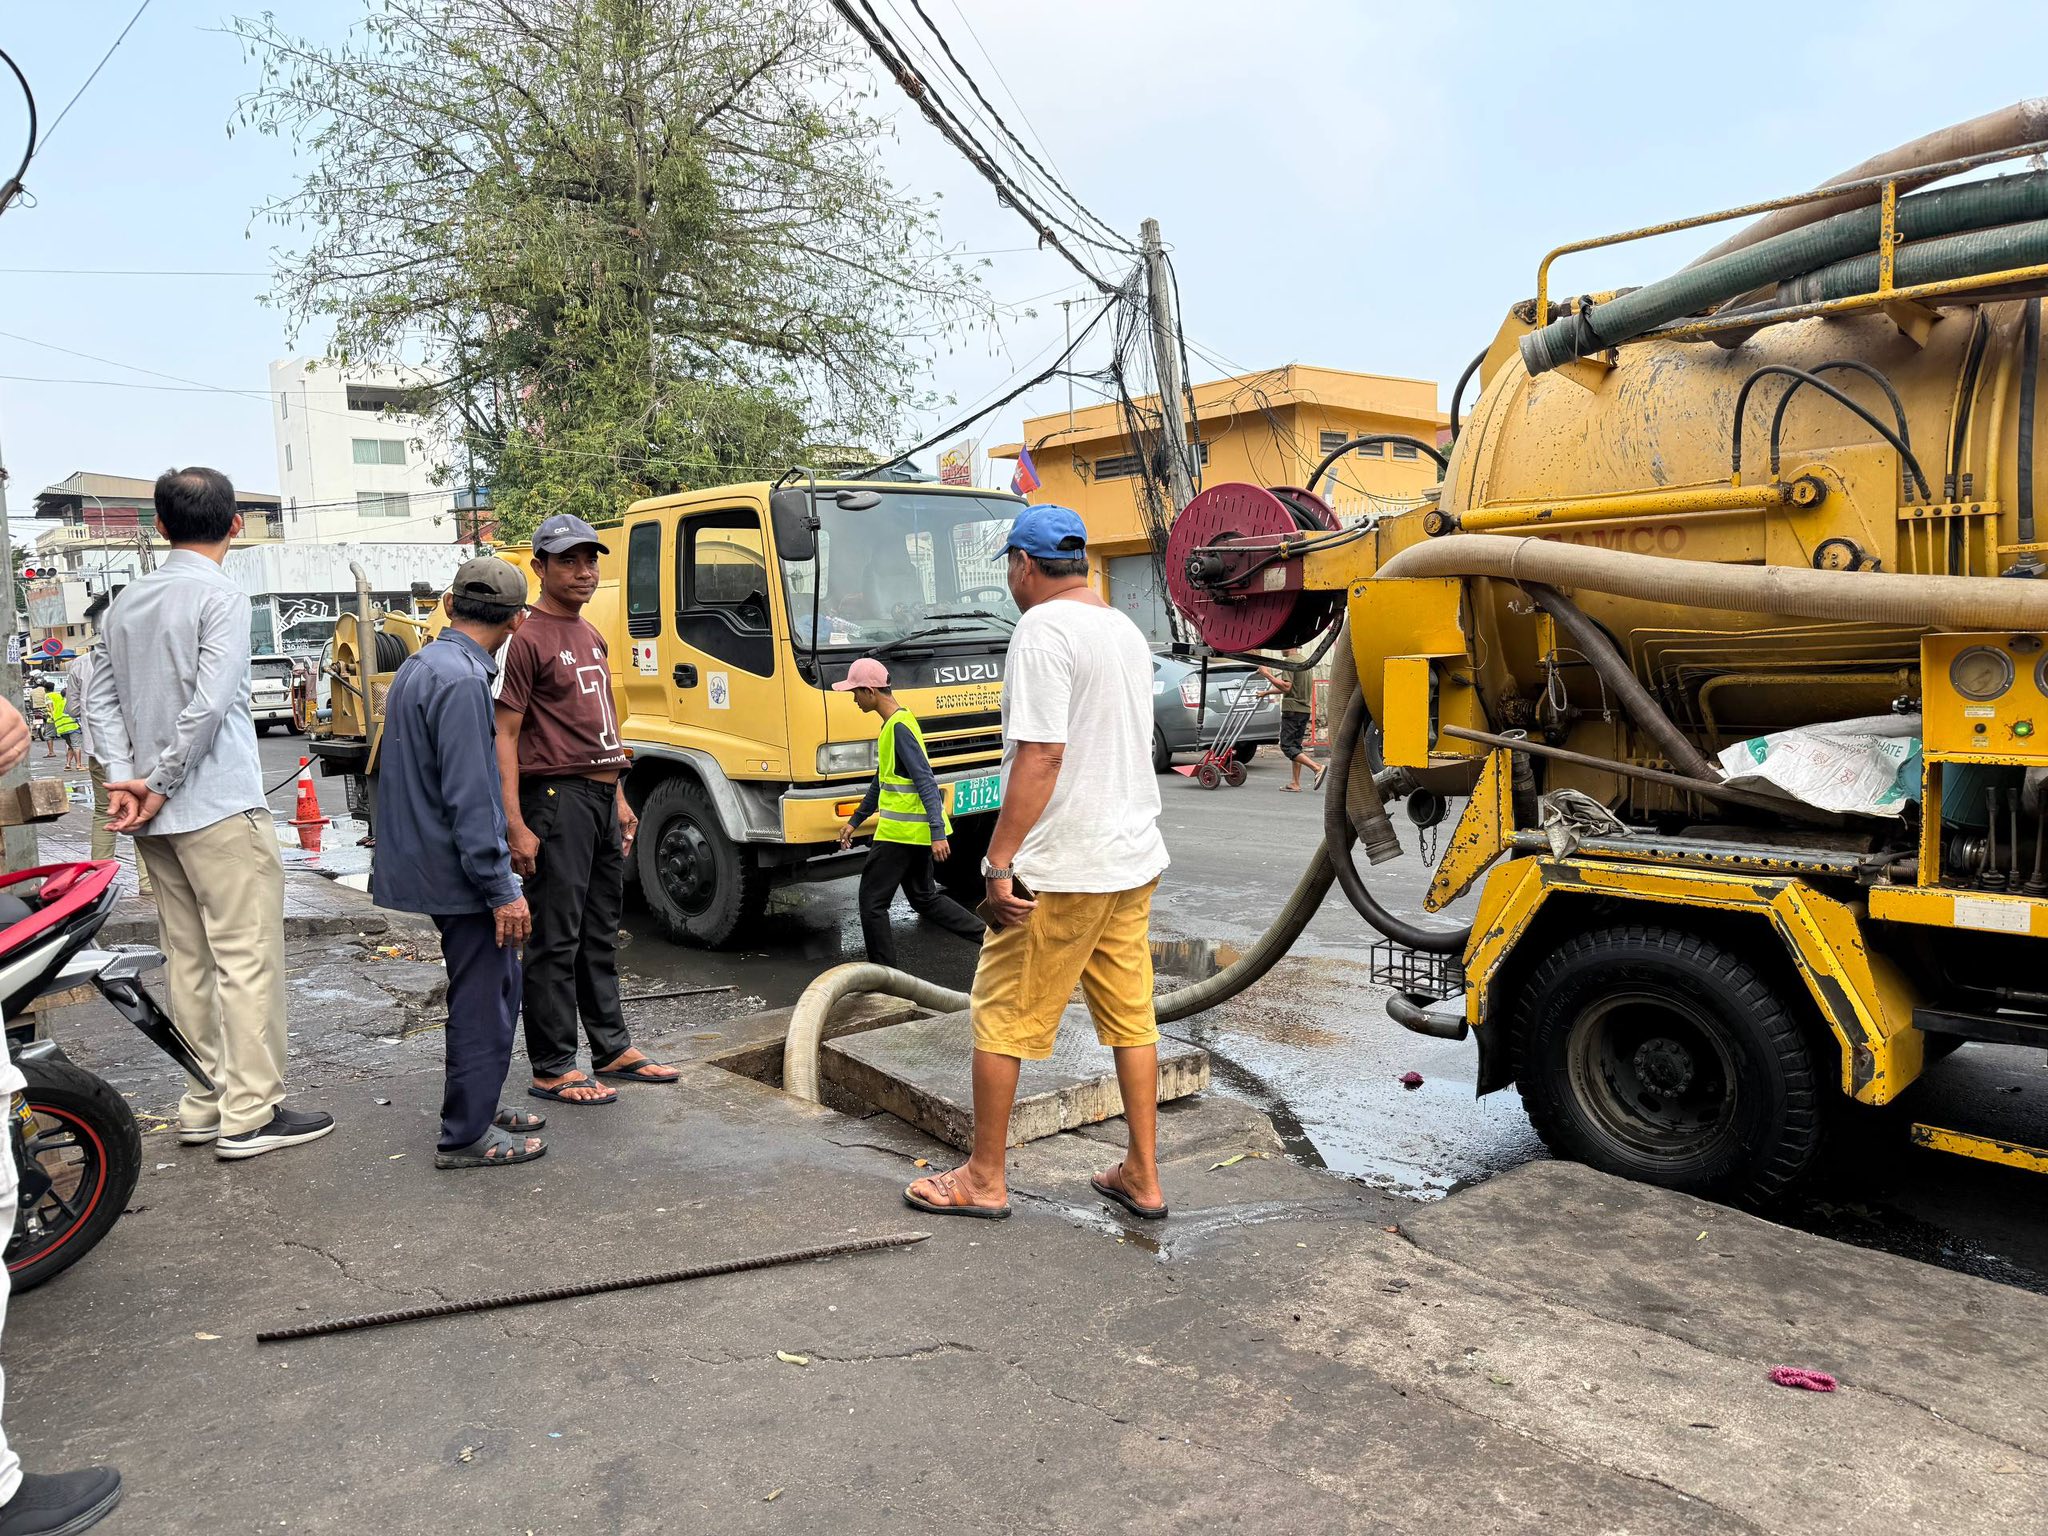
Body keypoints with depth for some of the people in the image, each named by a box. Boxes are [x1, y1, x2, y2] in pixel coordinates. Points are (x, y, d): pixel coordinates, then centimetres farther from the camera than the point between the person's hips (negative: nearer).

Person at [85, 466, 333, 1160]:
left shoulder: (126, 602, 13)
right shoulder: (220, 596, -10)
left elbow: (101, 697, 10)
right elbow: (210, 702, -18)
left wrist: (123, 779, 1)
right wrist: (161, 783, -9)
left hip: (156, 817, 8)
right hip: (220, 809, -8)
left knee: (189, 959, 13)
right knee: (248, 960, -4)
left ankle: (203, 1103, 19)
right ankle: (249, 1114, -2)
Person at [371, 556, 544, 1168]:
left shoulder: (418, 666, 12)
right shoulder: (461, 681, -21)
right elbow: (468, 798, -24)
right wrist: (502, 891, -21)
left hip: (429, 861, 10)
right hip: (459, 872, -10)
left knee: (498, 985, 19)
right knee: (483, 999, 0)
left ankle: (478, 1108, 30)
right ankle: (466, 1136, 10)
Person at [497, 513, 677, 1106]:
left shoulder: (592, 636, 17)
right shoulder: (529, 638, -9)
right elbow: (504, 734, -14)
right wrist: (516, 825, -20)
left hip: (601, 796, 9)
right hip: (556, 796, -8)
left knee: (601, 933, 15)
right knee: (556, 939, -3)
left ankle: (613, 1049, 25)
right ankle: (552, 1070, 5)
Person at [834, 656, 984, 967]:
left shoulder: (899, 727, -18)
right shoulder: (892, 724, 13)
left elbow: (926, 781, -23)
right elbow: (882, 780, 23)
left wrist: (937, 833, -26)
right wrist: (855, 820, 26)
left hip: (902, 832, -10)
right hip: (915, 831, 10)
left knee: (872, 901, 0)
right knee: (925, 898, 19)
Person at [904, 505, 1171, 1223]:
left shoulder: (1043, 631, -14)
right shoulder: (1127, 630, 14)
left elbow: (1040, 756, -22)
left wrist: (998, 862, -19)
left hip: (1061, 870, -9)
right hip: (1135, 862, 9)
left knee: (1001, 1021, 4)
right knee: (1131, 1018, 14)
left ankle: (985, 1179, 16)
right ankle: (1142, 1177, 22)